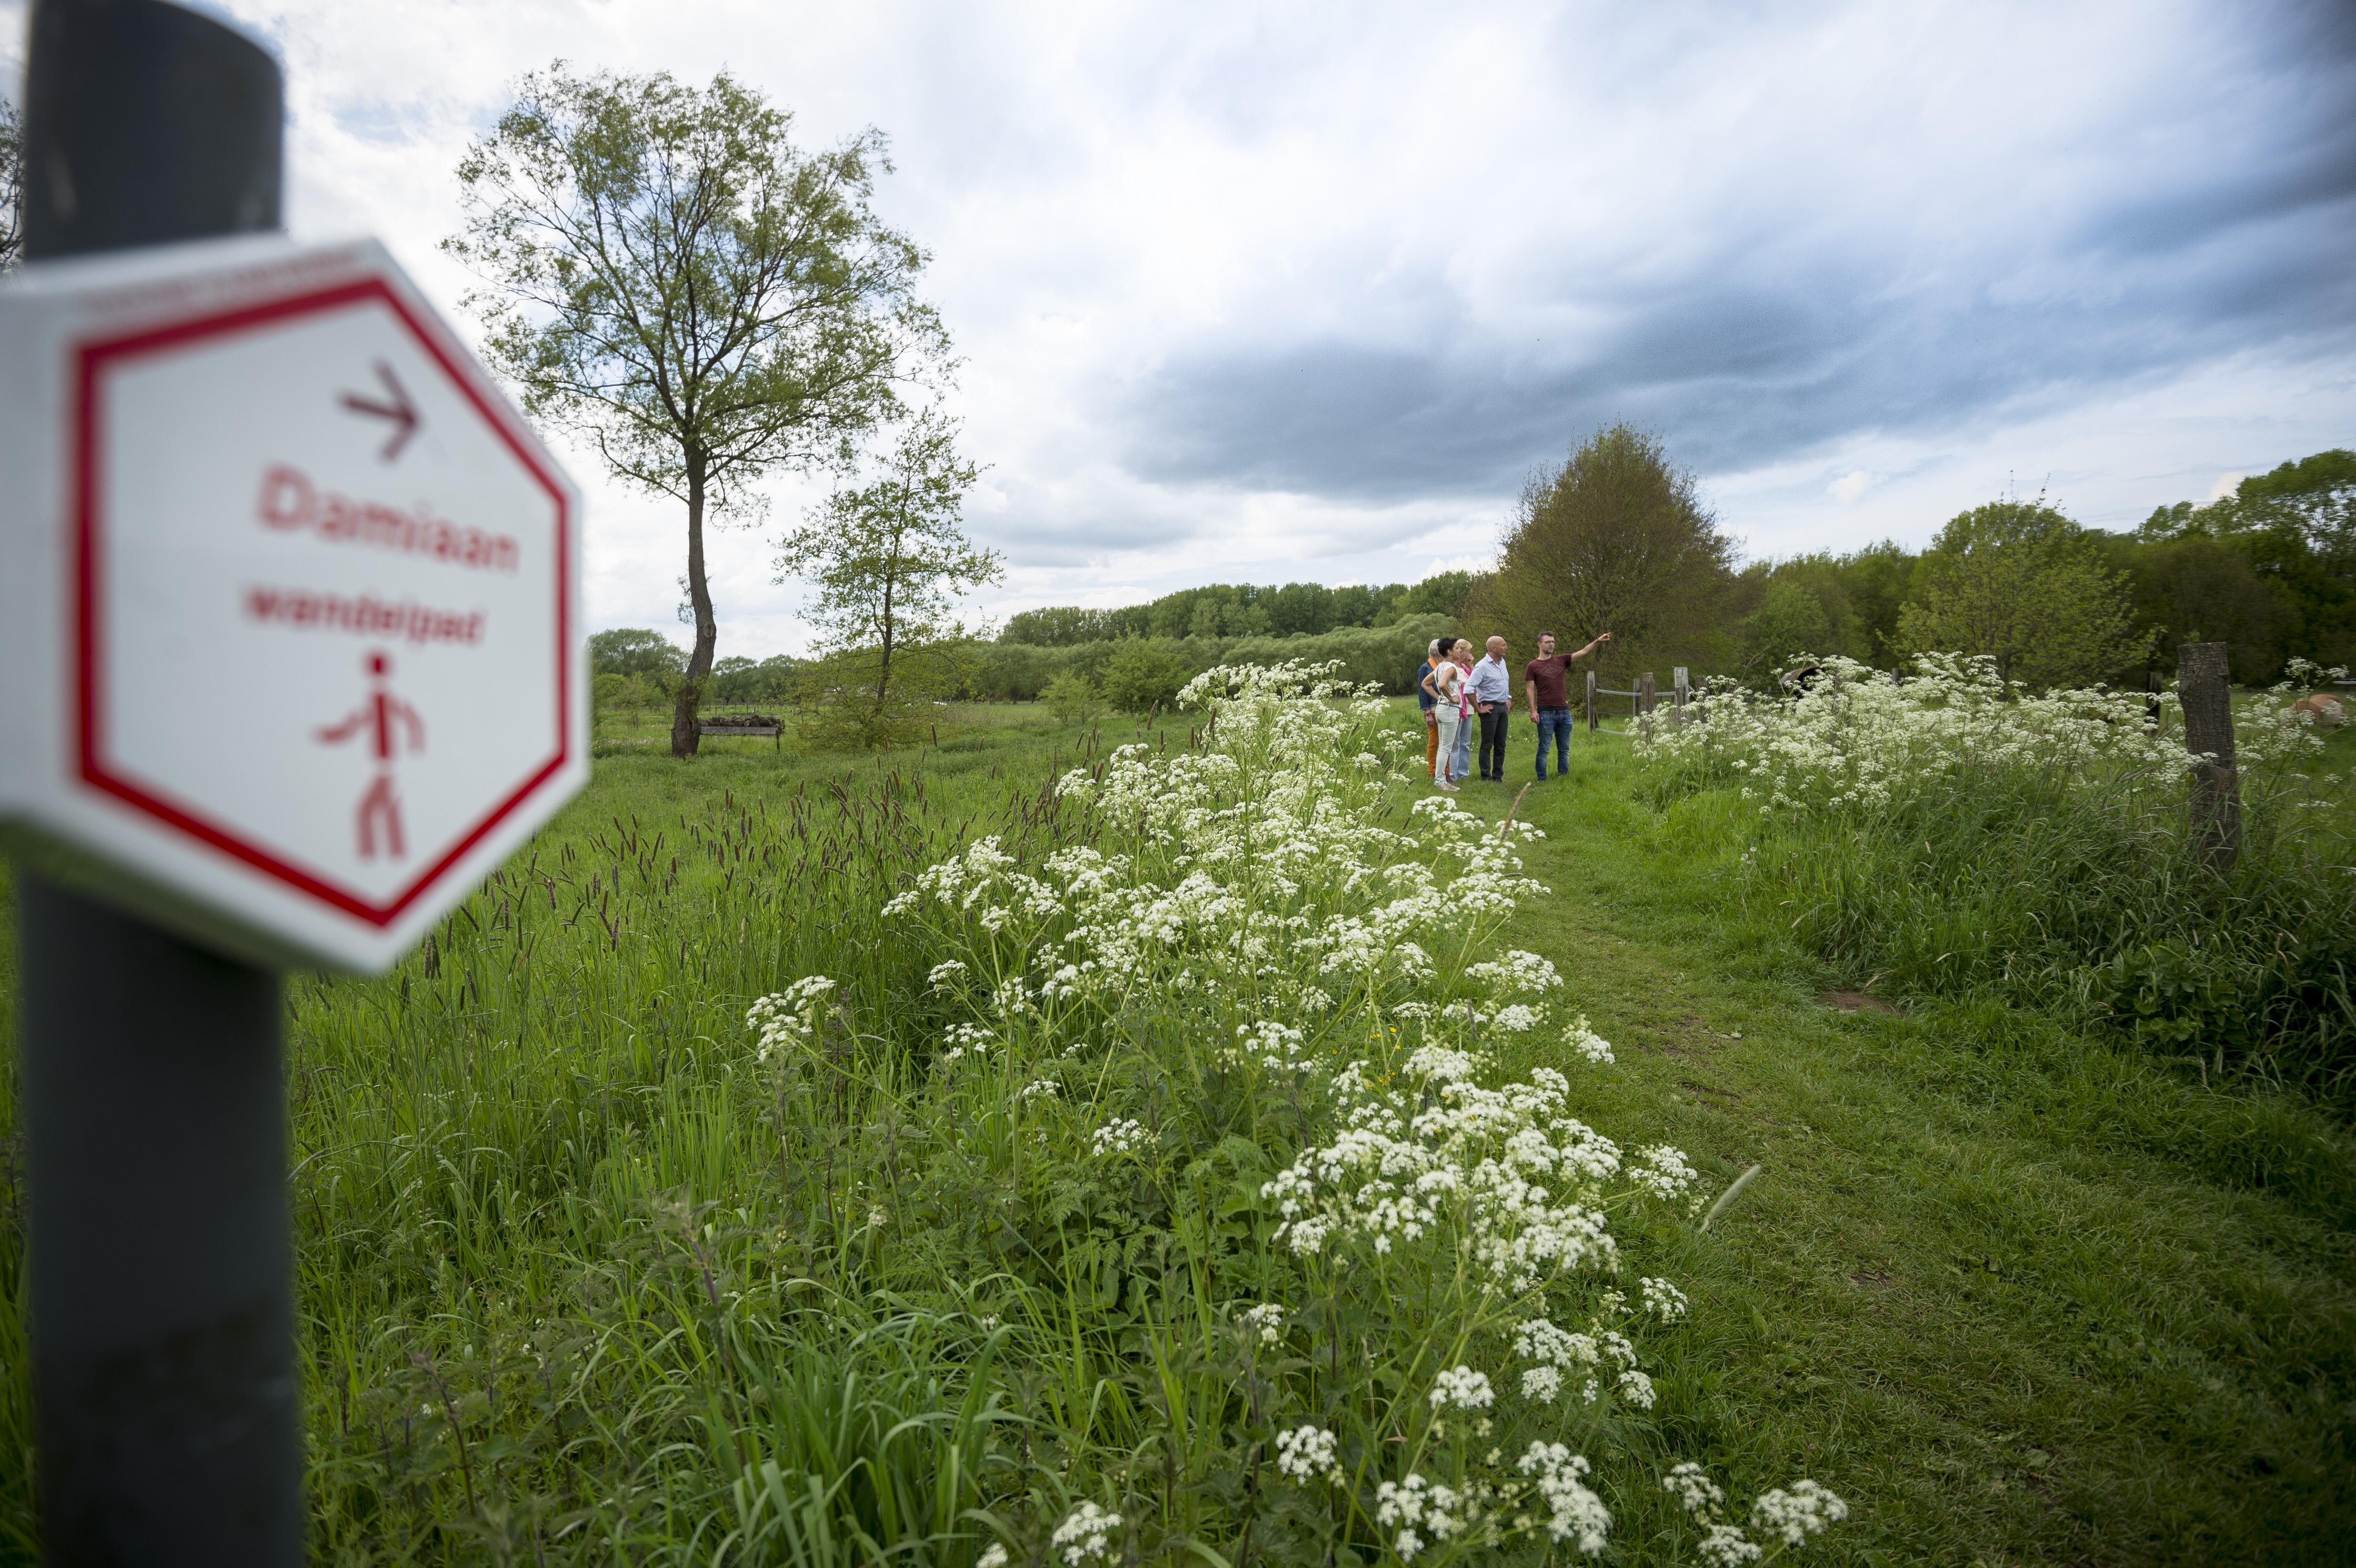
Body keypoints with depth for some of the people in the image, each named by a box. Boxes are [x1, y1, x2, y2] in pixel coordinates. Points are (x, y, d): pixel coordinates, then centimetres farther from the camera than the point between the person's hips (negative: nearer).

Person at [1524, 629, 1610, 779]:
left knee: (1564, 750, 9)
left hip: (1565, 712, 5)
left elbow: (1583, 652, 6)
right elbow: (1530, 690, -3)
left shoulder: (1561, 660, 12)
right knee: (1543, 750, 0)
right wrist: (1533, 711, -12)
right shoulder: (1533, 666, 1)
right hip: (1546, 714, -5)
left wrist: (1598, 641, -9)